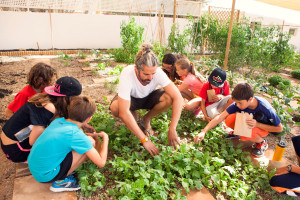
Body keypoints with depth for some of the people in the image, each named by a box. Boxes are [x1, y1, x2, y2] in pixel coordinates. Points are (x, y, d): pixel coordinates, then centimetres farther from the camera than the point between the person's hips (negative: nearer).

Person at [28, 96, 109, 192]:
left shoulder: (58, 120, -1)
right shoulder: (76, 135, -22)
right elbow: (101, 163, -17)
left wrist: (89, 135, 15)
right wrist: (105, 138, -3)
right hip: (45, 176, -8)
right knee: (90, 142, -12)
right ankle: (61, 181, -3)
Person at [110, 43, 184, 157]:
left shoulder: (158, 72, -31)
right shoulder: (127, 74, -37)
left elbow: (178, 98, -32)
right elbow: (124, 112, -41)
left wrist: (172, 129, -39)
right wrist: (144, 139, -42)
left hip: (149, 98, 2)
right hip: (131, 99, -1)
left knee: (169, 97, -30)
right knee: (115, 108, -35)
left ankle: (146, 119, -1)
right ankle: (134, 117, 2)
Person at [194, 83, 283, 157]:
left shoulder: (265, 108, -34)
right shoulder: (239, 103, -26)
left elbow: (279, 128, -20)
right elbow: (220, 117, -28)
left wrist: (257, 124, -34)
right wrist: (203, 132, -36)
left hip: (263, 127, -3)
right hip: (248, 121, 4)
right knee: (229, 120, -26)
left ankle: (262, 142, -3)